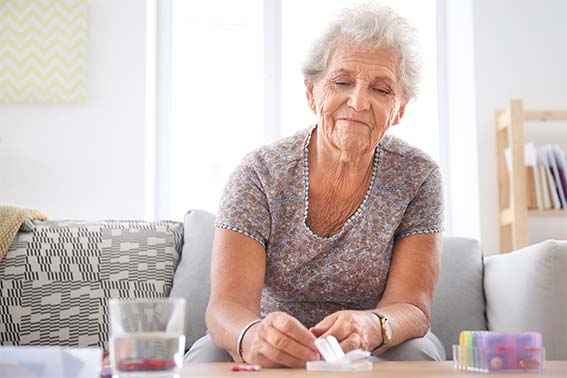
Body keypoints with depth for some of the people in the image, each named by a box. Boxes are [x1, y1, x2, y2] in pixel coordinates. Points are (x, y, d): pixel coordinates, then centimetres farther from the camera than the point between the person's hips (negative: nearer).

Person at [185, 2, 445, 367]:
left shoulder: (417, 176, -9)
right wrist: (252, 336, -47)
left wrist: (370, 327, -41)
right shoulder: (260, 174, -13)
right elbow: (228, 303, -22)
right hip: (274, 354, 0)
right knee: (206, 357, -30)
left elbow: (411, 307, -15)